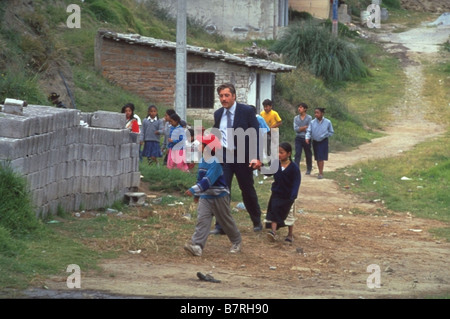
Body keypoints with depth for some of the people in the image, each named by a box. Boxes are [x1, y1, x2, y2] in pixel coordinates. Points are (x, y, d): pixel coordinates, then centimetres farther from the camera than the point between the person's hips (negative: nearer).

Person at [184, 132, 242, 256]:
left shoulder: (216, 163, -22)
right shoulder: (203, 160, 6)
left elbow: (208, 180, -32)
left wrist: (194, 190, -39)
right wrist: (197, 194, 22)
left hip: (219, 196, -7)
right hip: (205, 197, 7)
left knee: (226, 220, 9)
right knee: (202, 219, -9)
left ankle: (237, 242, 31)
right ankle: (197, 245, -19)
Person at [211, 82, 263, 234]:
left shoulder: (247, 111, -8)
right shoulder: (218, 114, 6)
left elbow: (255, 134, -10)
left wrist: (256, 157, -18)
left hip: (242, 156, -3)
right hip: (223, 156, 3)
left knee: (248, 190, 11)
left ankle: (257, 222, 30)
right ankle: (221, 226, -1)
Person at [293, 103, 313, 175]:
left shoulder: (309, 118, -3)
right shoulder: (296, 118, 6)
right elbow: (295, 129, -5)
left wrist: (300, 128, -5)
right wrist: (305, 127, -11)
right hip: (298, 138, 1)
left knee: (308, 155, 10)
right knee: (297, 154, -10)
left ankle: (309, 169, 28)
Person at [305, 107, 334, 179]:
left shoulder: (327, 122, -7)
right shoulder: (312, 122, -3)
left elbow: (331, 132, 1)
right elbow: (309, 131, -6)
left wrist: (324, 135, -13)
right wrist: (307, 138, -25)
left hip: (323, 142, -3)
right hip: (315, 142, 3)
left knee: (321, 158, -9)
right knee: (317, 158, 9)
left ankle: (321, 173, -7)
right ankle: (320, 172, 22)